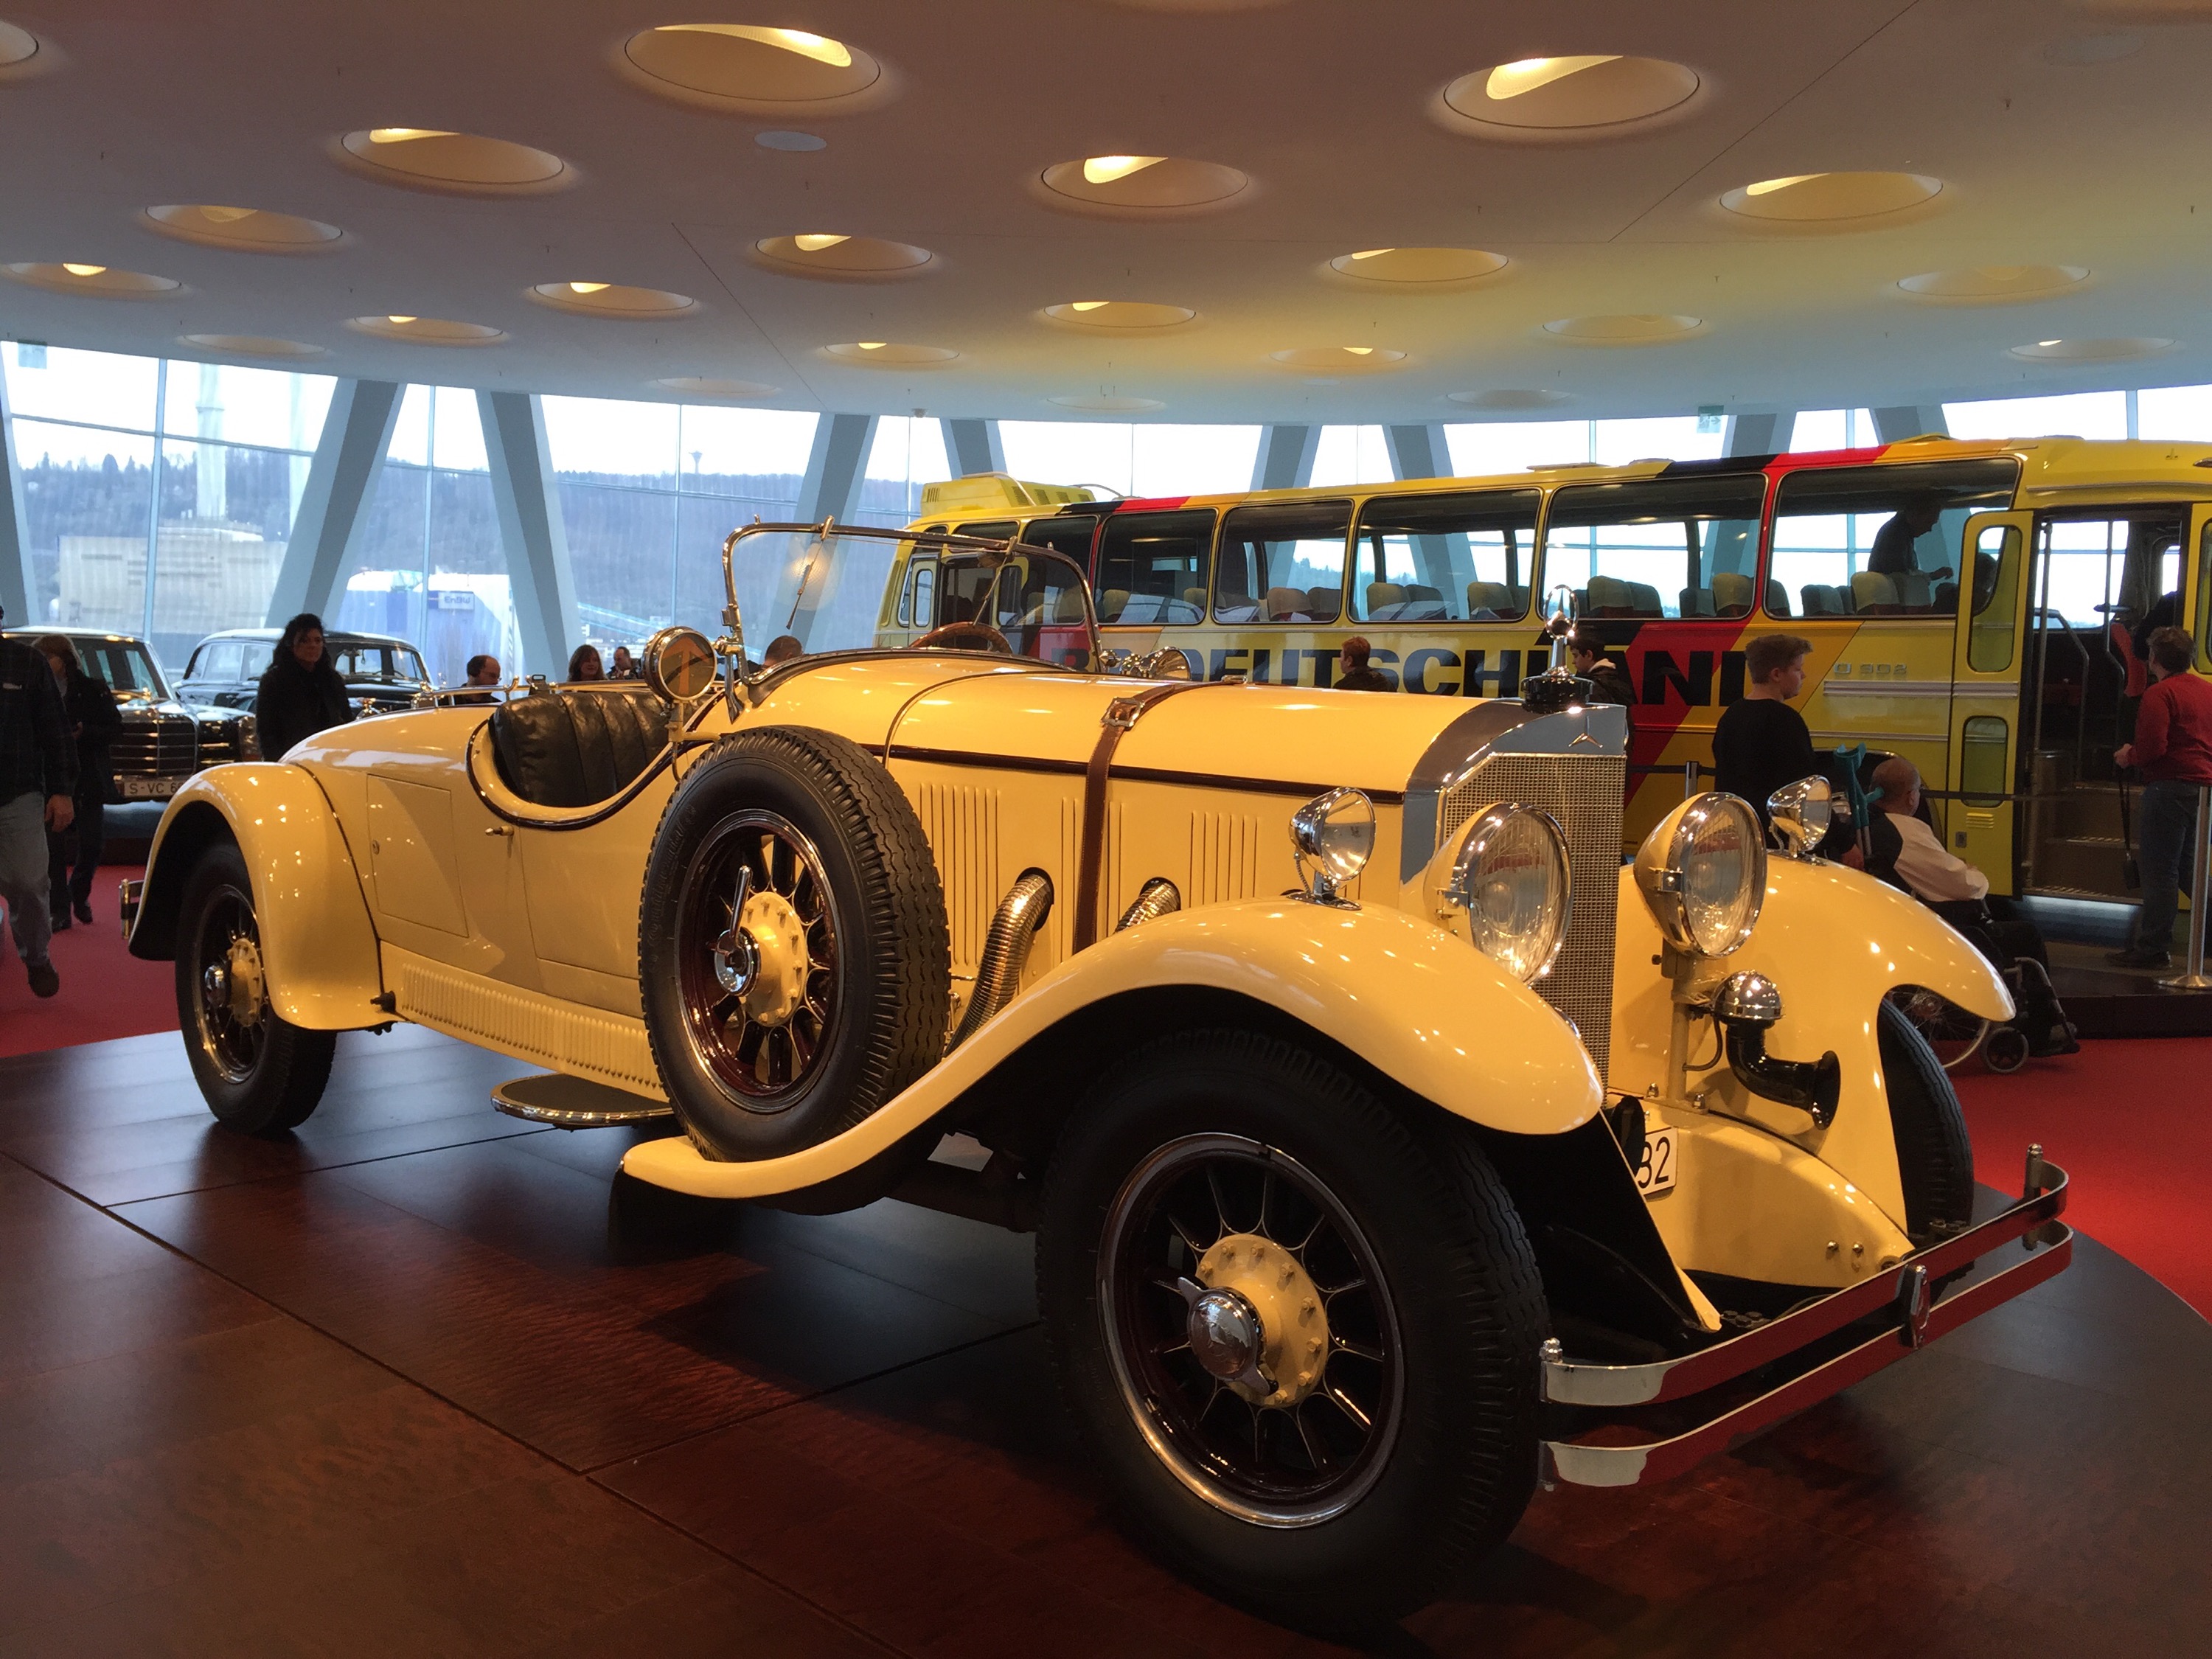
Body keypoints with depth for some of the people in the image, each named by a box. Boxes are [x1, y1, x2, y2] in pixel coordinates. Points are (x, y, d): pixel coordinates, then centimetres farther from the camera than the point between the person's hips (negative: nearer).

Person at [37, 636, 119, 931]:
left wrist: (84, 733, -18)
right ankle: (60, 909, 0)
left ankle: (80, 895, 29)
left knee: (91, 844, 5)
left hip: (89, 778, 0)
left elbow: (114, 727, -2)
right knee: (54, 846, -4)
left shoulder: (93, 690, 0)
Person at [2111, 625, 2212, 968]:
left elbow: (2152, 747, -22)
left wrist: (2128, 756, -3)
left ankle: (2152, 947, 0)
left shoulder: (2160, 693, -13)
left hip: (2170, 789, -9)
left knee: (2160, 872, -4)